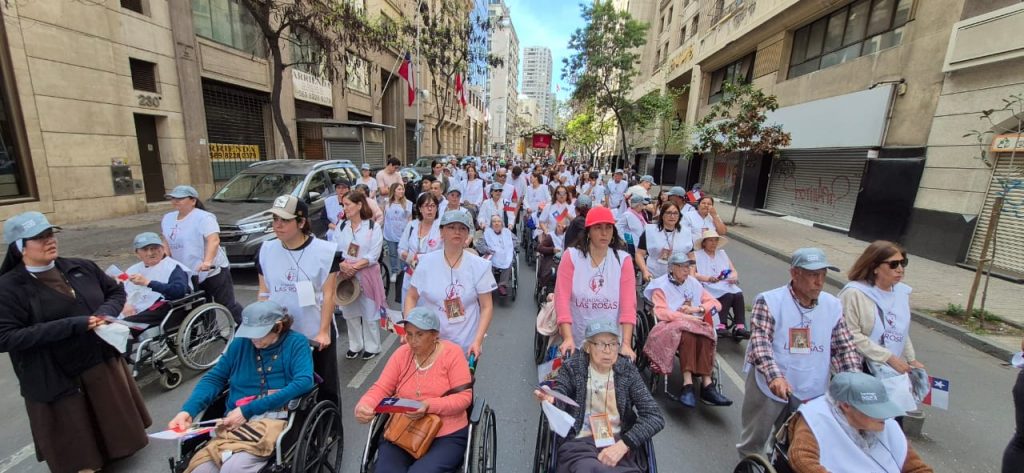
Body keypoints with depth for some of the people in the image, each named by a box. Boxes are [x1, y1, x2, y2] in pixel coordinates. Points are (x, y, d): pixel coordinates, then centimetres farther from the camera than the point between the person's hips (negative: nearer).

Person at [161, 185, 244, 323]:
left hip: (213, 271, -8)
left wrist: (207, 261, -41)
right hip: (188, 276, 8)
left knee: (227, 305, -4)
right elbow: (167, 242, 20)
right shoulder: (167, 218, 12)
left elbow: (214, 240, -27)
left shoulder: (203, 217, -15)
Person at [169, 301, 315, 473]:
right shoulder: (241, 343, 13)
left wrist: (248, 410, -13)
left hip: (276, 418, -4)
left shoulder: (296, 342, 0)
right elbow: (214, 378, 16)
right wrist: (188, 411, -3)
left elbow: (304, 382, -12)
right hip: (236, 422, 4)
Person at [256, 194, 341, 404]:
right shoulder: (266, 251, 1)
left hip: (317, 335, -3)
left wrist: (323, 331, -13)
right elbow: (264, 293, 8)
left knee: (326, 388, 11)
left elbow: (328, 295, -10)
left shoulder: (325, 251, -12)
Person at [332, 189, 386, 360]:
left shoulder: (373, 227, -7)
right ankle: (355, 345, 30)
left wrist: (354, 267, -19)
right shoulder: (341, 228, 7)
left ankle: (372, 347, 21)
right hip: (345, 276, 4)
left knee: (369, 313, 4)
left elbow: (373, 255, -12)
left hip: (367, 276, -4)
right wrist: (343, 264, -17)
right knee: (350, 313, 14)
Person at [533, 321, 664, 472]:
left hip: (619, 442, 2)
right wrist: (549, 401, -33)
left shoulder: (627, 371, 4)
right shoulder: (573, 367, 2)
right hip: (579, 443, -1)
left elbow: (655, 417, 0)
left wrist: (623, 445, -14)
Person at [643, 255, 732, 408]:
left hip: (695, 325, 4)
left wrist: (696, 309, -3)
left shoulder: (693, 283, 20)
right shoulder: (661, 285, 5)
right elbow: (661, 312, -9)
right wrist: (686, 317, -21)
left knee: (705, 336, -29)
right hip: (671, 326, -4)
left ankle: (706, 384, -34)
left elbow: (716, 304, 16)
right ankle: (687, 384, -39)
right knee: (687, 333, -35)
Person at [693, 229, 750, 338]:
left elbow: (733, 271, 18)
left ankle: (739, 326, -28)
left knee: (738, 294, -25)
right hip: (708, 288, -5)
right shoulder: (696, 255, 5)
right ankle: (720, 325, -29)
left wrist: (733, 277, -6)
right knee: (728, 295, -30)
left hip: (726, 286, 5)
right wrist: (708, 279, -23)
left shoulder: (722, 253, 24)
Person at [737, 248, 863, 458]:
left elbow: (845, 347, 6)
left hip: (813, 393, 4)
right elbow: (759, 342, -22)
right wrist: (774, 377, -34)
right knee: (755, 440, 15)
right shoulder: (769, 301, -15)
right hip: (770, 387, -4)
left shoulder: (833, 306, 1)